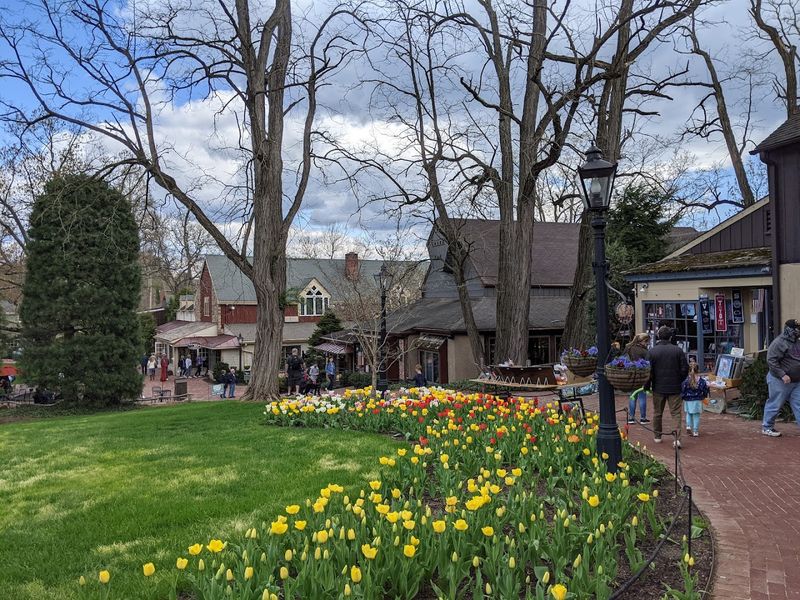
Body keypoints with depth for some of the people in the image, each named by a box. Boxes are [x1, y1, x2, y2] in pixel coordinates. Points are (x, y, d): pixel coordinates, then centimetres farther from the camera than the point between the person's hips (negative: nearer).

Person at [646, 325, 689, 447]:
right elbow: (685, 369, -2)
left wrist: (647, 386, 5)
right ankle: (677, 438, -8)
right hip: (675, 387, 0)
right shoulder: (678, 350, -4)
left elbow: (648, 371, -7)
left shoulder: (652, 351, -8)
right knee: (676, 413, 3)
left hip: (658, 388, 0)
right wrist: (679, 381, 15)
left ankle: (657, 436, 24)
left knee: (657, 413, 14)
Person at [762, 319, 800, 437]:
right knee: (775, 404, 1)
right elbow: (771, 360, -21)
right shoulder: (779, 343, -16)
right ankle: (767, 427, 14)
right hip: (780, 381, -8)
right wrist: (782, 375, -24)